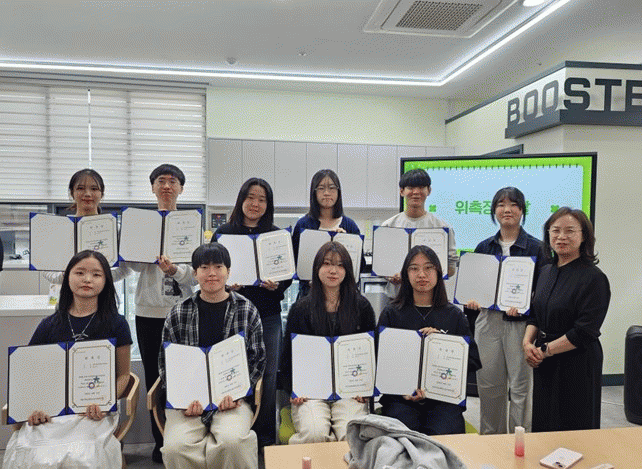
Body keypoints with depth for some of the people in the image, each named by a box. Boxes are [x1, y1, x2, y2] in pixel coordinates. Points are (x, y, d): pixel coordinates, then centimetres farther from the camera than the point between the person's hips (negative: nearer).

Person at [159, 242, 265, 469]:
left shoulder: (247, 310, 5)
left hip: (232, 397, -1)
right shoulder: (179, 313, 6)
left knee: (233, 442, -29)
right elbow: (165, 361, 9)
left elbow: (257, 359, 7)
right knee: (176, 447, -25)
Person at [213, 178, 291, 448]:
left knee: (267, 375, 7)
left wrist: (276, 286, -15)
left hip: (268, 315, 1)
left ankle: (266, 437, 22)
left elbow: (289, 274, 5)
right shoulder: (224, 233, 4)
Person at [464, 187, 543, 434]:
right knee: (488, 384, 11)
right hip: (488, 321, 4)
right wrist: (470, 300, -5)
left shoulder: (535, 247, -1)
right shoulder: (484, 247, 11)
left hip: (520, 323, -3)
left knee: (520, 386, 2)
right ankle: (490, 438, 27)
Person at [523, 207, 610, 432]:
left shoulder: (594, 278, -14)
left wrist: (544, 351, -14)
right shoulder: (546, 271, 8)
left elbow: (584, 333, -17)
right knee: (542, 426, 15)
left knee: (573, 429, 6)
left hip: (578, 366, -6)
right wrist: (528, 342, -3)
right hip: (544, 364, 6)